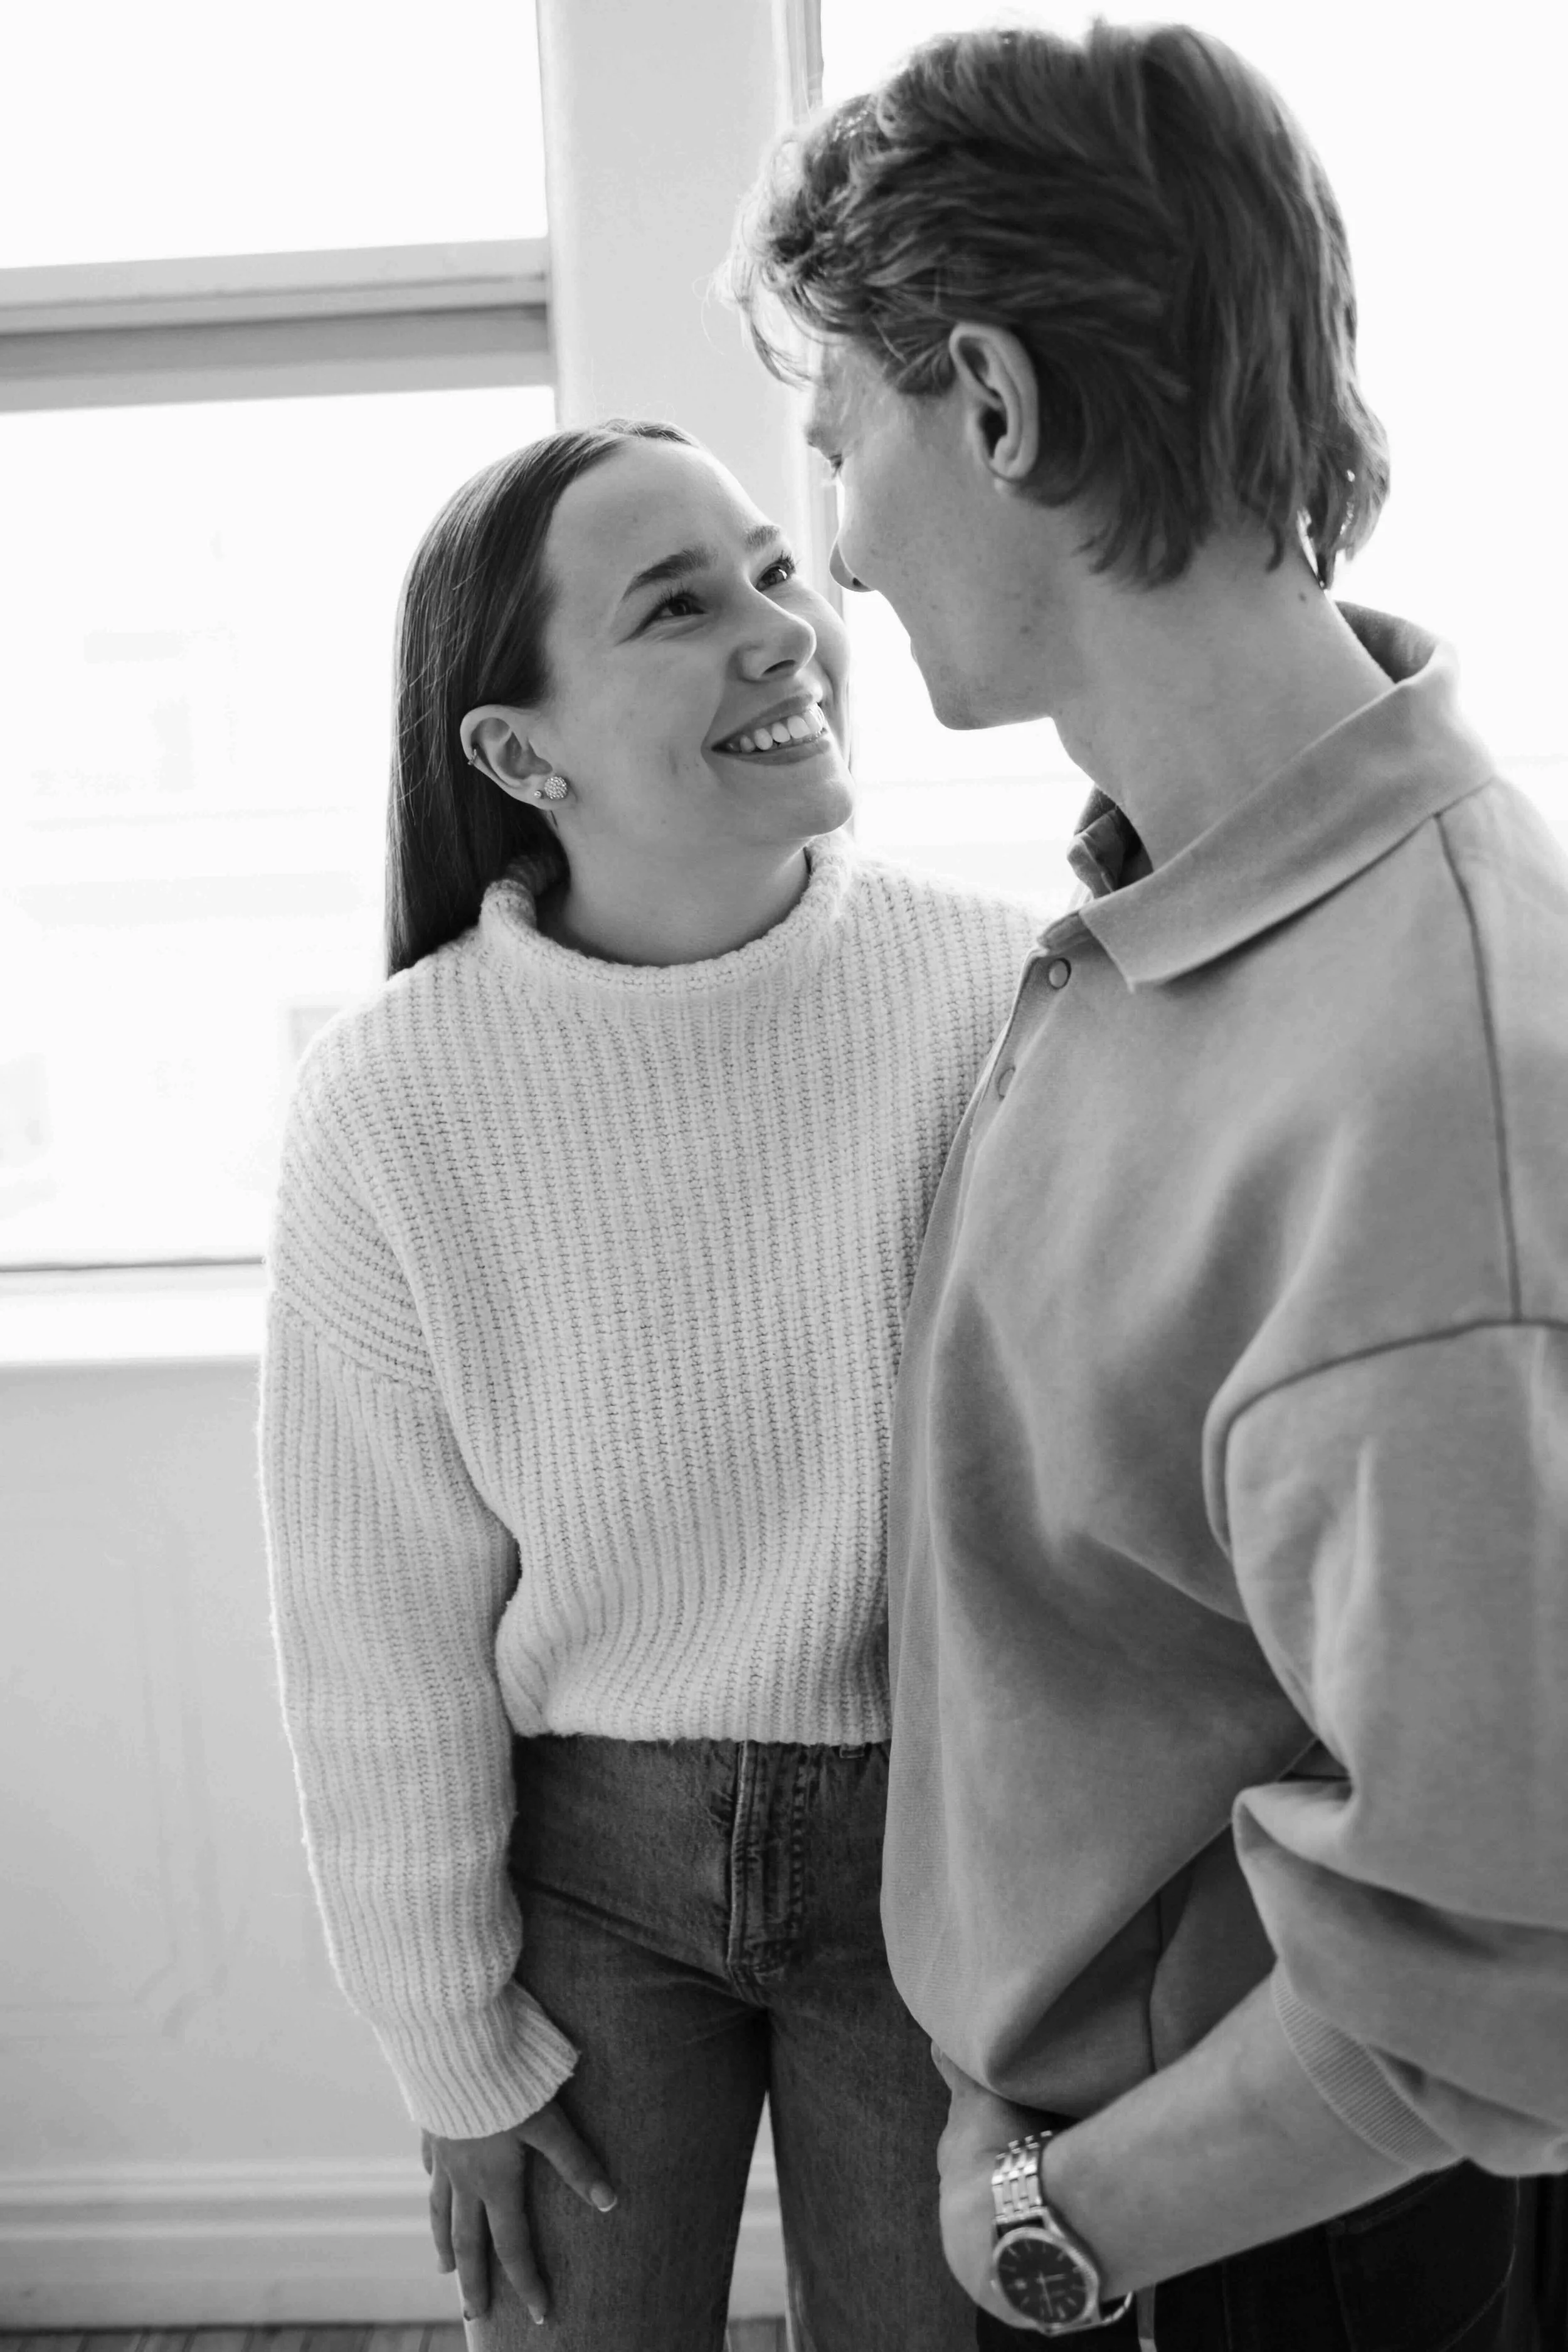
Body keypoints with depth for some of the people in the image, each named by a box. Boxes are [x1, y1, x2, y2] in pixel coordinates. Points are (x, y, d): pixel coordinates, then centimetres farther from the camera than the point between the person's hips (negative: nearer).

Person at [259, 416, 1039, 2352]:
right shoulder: (392, 1104, -16)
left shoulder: (1003, 1002, -16)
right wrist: (453, 2039, 0)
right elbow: (384, 1616, -7)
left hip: (933, 1841, 1)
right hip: (582, 1851, 0)